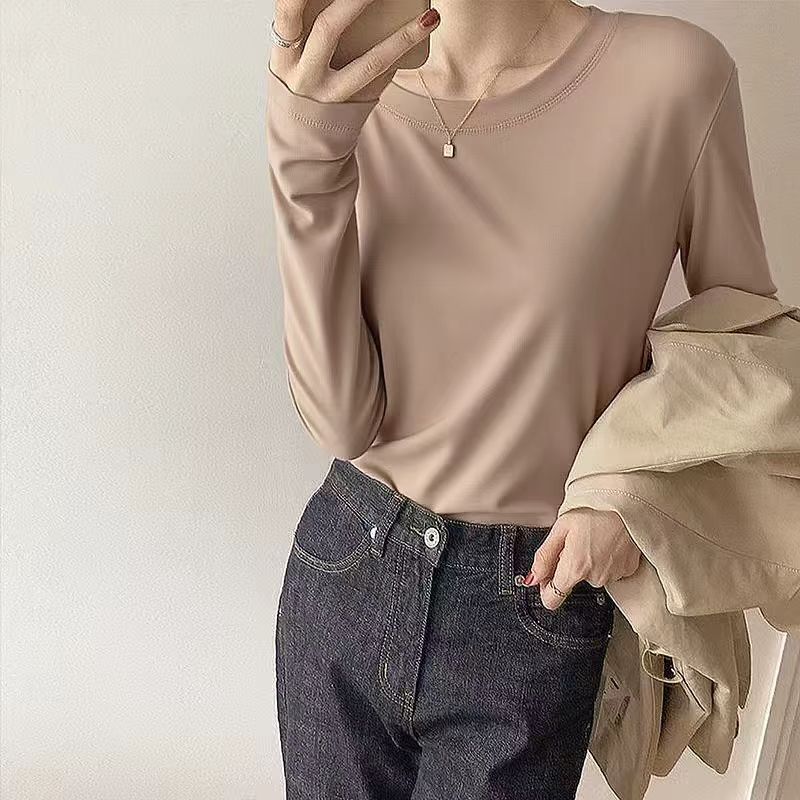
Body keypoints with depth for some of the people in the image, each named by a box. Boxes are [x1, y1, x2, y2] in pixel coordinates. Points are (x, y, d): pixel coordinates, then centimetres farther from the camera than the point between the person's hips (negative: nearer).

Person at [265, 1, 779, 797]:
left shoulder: (671, 74, -12)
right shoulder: (345, 101, -5)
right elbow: (344, 421, -14)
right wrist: (309, 153, -23)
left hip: (533, 612, -2)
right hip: (344, 573, 3)